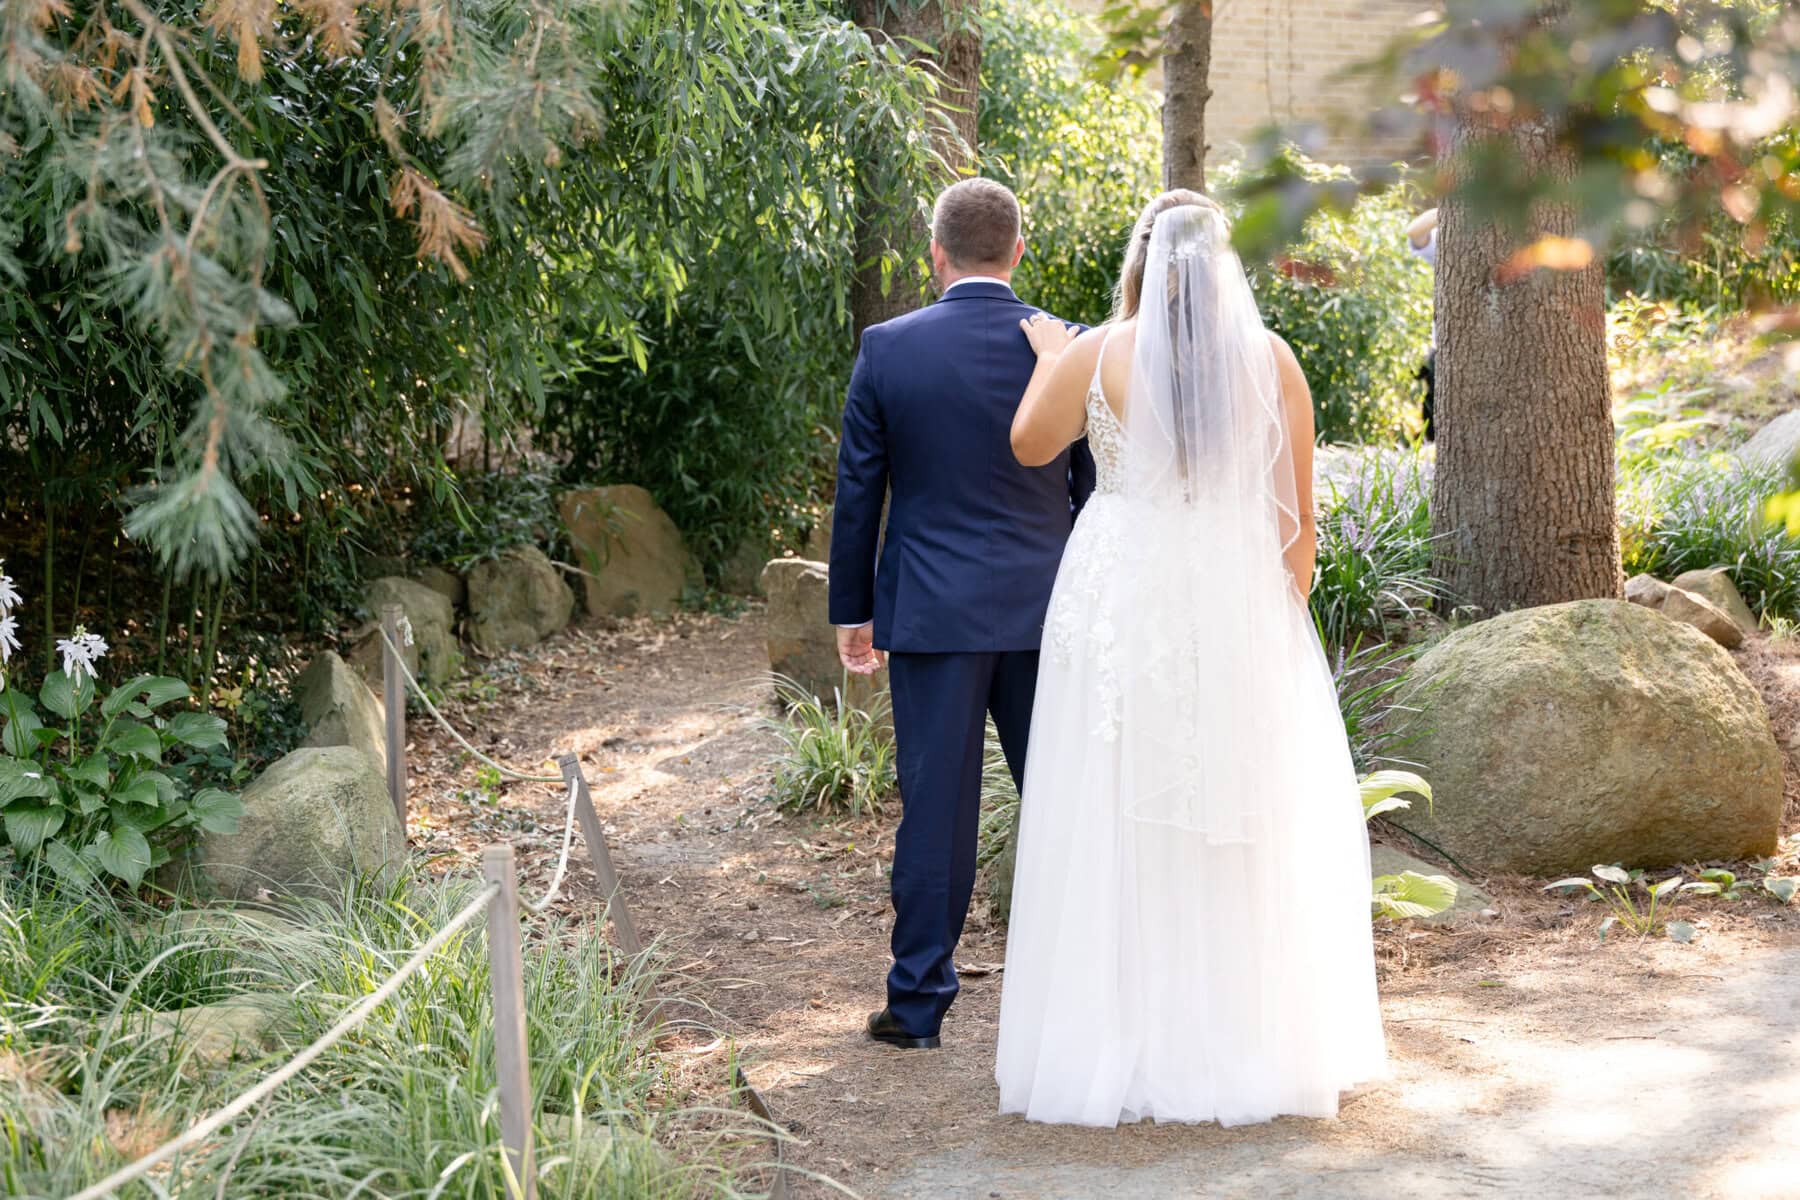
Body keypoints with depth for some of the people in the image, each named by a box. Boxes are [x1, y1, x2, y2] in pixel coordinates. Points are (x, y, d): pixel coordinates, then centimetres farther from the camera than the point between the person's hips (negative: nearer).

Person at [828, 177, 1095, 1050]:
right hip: (1047, 610, 1)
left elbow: (857, 491, 0)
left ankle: (918, 1002, 11)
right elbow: (1097, 491, 3)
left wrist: (851, 610, 10)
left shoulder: (887, 350, -4)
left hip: (932, 615, -1)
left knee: (935, 808, 4)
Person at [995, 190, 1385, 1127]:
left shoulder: (1097, 354, -4)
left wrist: (1047, 358, 28)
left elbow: (1030, 445, 13)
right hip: (1239, 606, 1)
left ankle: (1119, 1051, 8)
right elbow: (1297, 514, 2)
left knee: (1119, 824, 5)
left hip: (1124, 609, -1)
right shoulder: (1271, 359, 0)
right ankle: (1250, 1047, 15)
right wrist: (1287, 611, 12)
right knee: (1249, 827, 9)